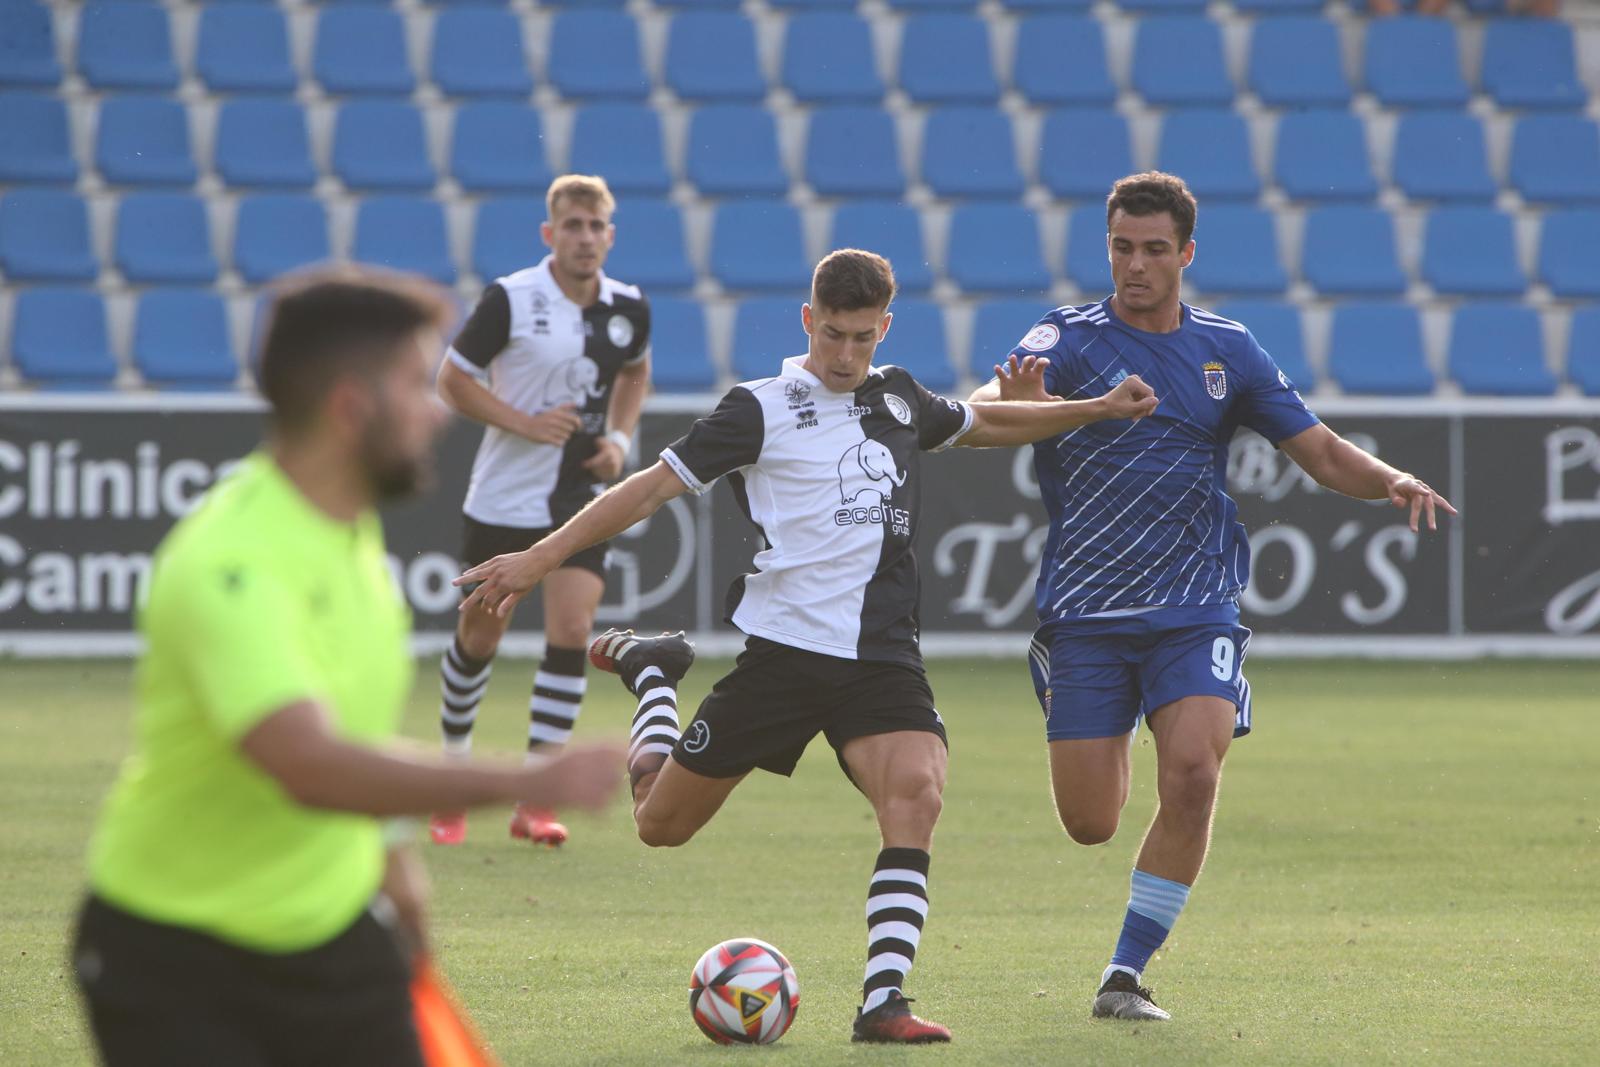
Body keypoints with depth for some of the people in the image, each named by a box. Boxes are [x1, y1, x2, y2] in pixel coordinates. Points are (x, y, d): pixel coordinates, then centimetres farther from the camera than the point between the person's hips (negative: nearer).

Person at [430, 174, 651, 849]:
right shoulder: (510, 300, -12)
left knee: (572, 629, -12)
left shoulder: (629, 308, 1)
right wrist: (526, 423, -18)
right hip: (503, 496, -2)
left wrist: (620, 438, 4)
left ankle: (535, 803, -8)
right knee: (480, 635, 7)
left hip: (582, 496, 2)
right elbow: (452, 379, -6)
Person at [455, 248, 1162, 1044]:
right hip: (782, 646, -3)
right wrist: (539, 559, -14)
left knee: (915, 793, -25)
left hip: (880, 657, 3)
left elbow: (983, 424, 33)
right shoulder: (763, 409, -5)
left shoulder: (900, 400, 12)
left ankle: (882, 1003, -26)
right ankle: (653, 674, 37)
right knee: (661, 824, 6)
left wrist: (1095, 410, 27)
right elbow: (653, 487, -7)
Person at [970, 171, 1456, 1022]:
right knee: (1089, 824, -2)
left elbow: (1322, 452, 8)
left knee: (1192, 776, -22)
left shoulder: (1226, 351, 6)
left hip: (1194, 612, 1)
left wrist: (1392, 481, -13)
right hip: (1085, 616, -1)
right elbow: (982, 411, -21)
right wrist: (1015, 404, -46)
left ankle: (1125, 976, -9)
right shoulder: (1070, 340, -3)